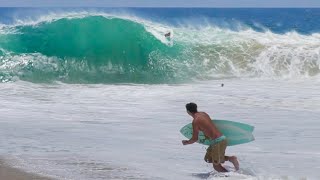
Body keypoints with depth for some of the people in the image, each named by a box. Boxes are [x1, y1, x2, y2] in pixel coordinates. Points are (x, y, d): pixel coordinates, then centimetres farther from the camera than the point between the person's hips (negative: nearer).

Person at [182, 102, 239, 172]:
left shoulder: (195, 121, -11)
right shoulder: (204, 114, 12)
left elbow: (195, 139, -6)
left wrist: (187, 142, 12)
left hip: (217, 141, -8)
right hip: (222, 138, 8)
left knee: (216, 165, -1)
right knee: (208, 159, 19)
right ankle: (230, 158, 8)